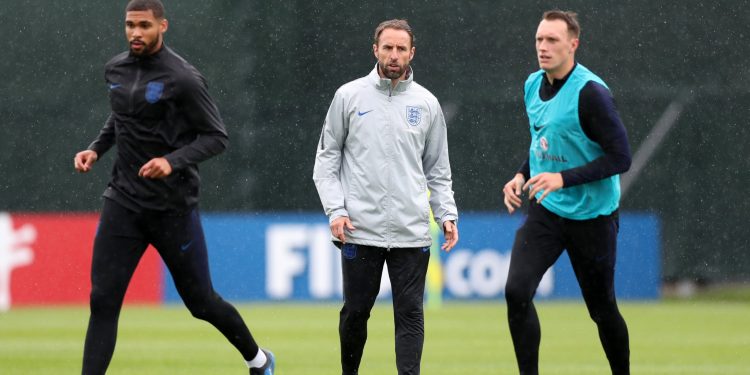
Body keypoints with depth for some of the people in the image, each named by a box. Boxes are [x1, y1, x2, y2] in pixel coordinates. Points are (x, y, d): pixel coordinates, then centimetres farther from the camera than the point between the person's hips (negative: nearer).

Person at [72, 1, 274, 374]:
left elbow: (216, 136, -10)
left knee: (201, 301, 8)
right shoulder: (116, 69, 7)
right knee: (103, 301, -7)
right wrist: (96, 148, 8)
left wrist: (173, 161, -25)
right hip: (124, 201, 5)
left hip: (173, 205, -5)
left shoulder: (182, 78, -13)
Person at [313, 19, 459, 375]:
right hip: (360, 229, -1)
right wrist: (335, 210, -5)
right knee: (356, 310, 6)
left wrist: (447, 214, 1)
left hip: (411, 232, 1)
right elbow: (327, 158, 5)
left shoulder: (426, 103, 9)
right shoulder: (350, 96, 3)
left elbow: (438, 170, 13)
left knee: (410, 312, -3)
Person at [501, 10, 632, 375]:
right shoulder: (532, 85, 4)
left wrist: (563, 178, -27)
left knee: (602, 309, 7)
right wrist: (522, 176, 4)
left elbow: (620, 157, -21)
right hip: (546, 210, 5)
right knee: (516, 292, -15)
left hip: (592, 216, -5)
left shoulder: (590, 92, -19)